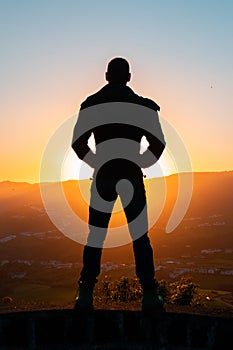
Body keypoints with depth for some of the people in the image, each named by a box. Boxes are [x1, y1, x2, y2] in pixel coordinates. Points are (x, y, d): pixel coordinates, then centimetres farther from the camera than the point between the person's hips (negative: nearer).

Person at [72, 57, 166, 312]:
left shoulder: (91, 103, 2)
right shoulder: (144, 105, 0)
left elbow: (77, 143, -1)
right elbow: (158, 144, -3)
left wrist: (95, 163, 12)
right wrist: (141, 163, 12)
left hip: (103, 176, 1)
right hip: (132, 176, 0)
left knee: (96, 236, 8)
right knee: (140, 236, 6)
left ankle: (86, 295, 9)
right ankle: (150, 295, 6)